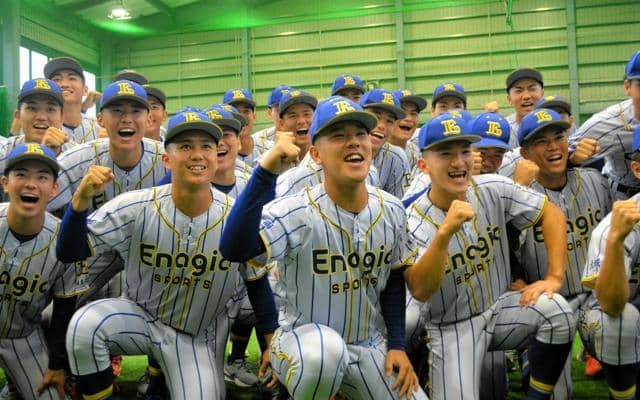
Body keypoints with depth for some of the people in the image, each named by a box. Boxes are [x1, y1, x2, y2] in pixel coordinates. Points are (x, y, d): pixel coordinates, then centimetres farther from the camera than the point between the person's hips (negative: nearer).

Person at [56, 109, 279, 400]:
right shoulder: (135, 207, -18)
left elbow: (257, 284, -2)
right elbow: (69, 253, -19)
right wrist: (81, 200, -37)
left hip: (196, 338, 1)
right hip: (138, 316, -1)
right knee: (84, 324, -29)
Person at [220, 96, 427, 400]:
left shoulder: (392, 211, -4)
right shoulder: (295, 213, -22)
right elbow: (234, 249, -41)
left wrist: (397, 346, 6)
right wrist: (266, 171, -49)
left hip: (370, 347, 6)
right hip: (303, 338, -6)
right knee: (324, 349, -38)